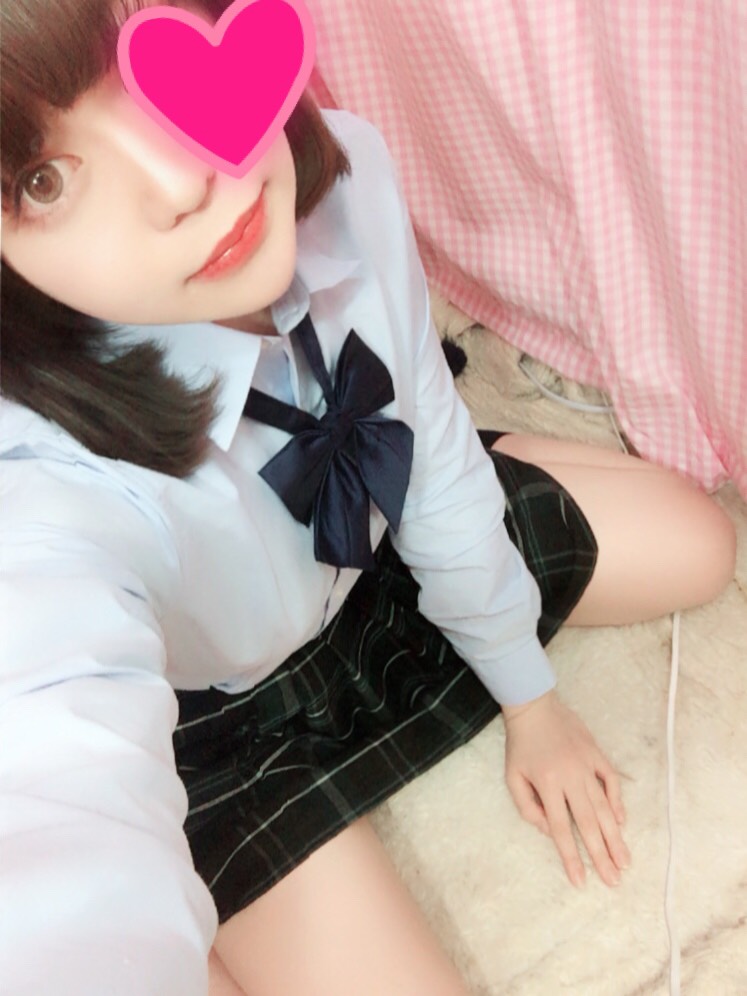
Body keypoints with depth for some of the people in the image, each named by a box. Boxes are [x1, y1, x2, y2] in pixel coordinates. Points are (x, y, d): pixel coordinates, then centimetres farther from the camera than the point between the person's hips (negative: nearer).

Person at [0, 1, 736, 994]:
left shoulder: (341, 172, -27)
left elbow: (433, 444, -12)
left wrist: (528, 695, 1)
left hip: (371, 531, 5)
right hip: (215, 715, -4)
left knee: (697, 546, 7)